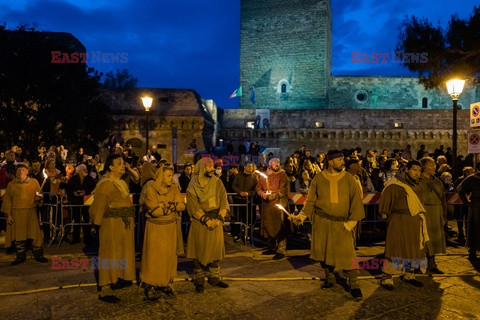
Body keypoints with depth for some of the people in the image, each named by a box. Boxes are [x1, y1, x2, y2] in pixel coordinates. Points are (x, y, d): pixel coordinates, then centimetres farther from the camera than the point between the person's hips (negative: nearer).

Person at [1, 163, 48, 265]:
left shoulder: (34, 182, 6)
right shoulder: (11, 184, 5)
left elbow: (39, 196, 10)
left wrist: (38, 197, -15)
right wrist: (8, 215, -1)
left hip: (31, 212, 0)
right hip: (16, 213, 0)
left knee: (35, 233, -3)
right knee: (18, 235, 5)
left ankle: (38, 255, 6)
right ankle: (21, 256, 17)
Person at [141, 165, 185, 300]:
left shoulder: (174, 188, 2)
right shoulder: (151, 189, -12)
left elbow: (182, 206, -8)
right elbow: (154, 211, -20)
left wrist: (164, 206, -20)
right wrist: (172, 206, -14)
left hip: (170, 227, 4)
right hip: (155, 228, -4)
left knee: (169, 255, 9)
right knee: (154, 256, 2)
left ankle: (165, 283, 23)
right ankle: (151, 285, 15)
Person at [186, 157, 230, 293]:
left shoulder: (217, 182, 3)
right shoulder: (193, 185, -5)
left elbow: (223, 201, -1)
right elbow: (193, 205, -10)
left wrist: (219, 218, -13)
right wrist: (206, 219, -17)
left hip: (216, 221, 3)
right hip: (199, 221, -3)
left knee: (214, 248, 8)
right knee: (199, 249, 2)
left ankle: (214, 278, 21)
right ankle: (199, 280, 15)